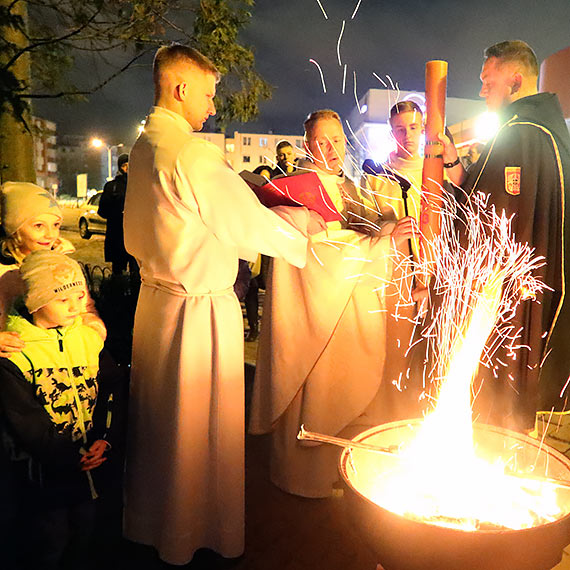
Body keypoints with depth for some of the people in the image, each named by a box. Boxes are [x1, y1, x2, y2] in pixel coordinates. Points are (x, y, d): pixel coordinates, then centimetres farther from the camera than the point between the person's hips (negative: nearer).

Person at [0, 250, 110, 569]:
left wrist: (101, 438, -14)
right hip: (43, 465, -4)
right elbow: (26, 423, -18)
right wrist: (73, 457, -18)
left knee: (86, 523, 20)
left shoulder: (89, 336, -5)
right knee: (53, 537, 11)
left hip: (90, 456, 5)